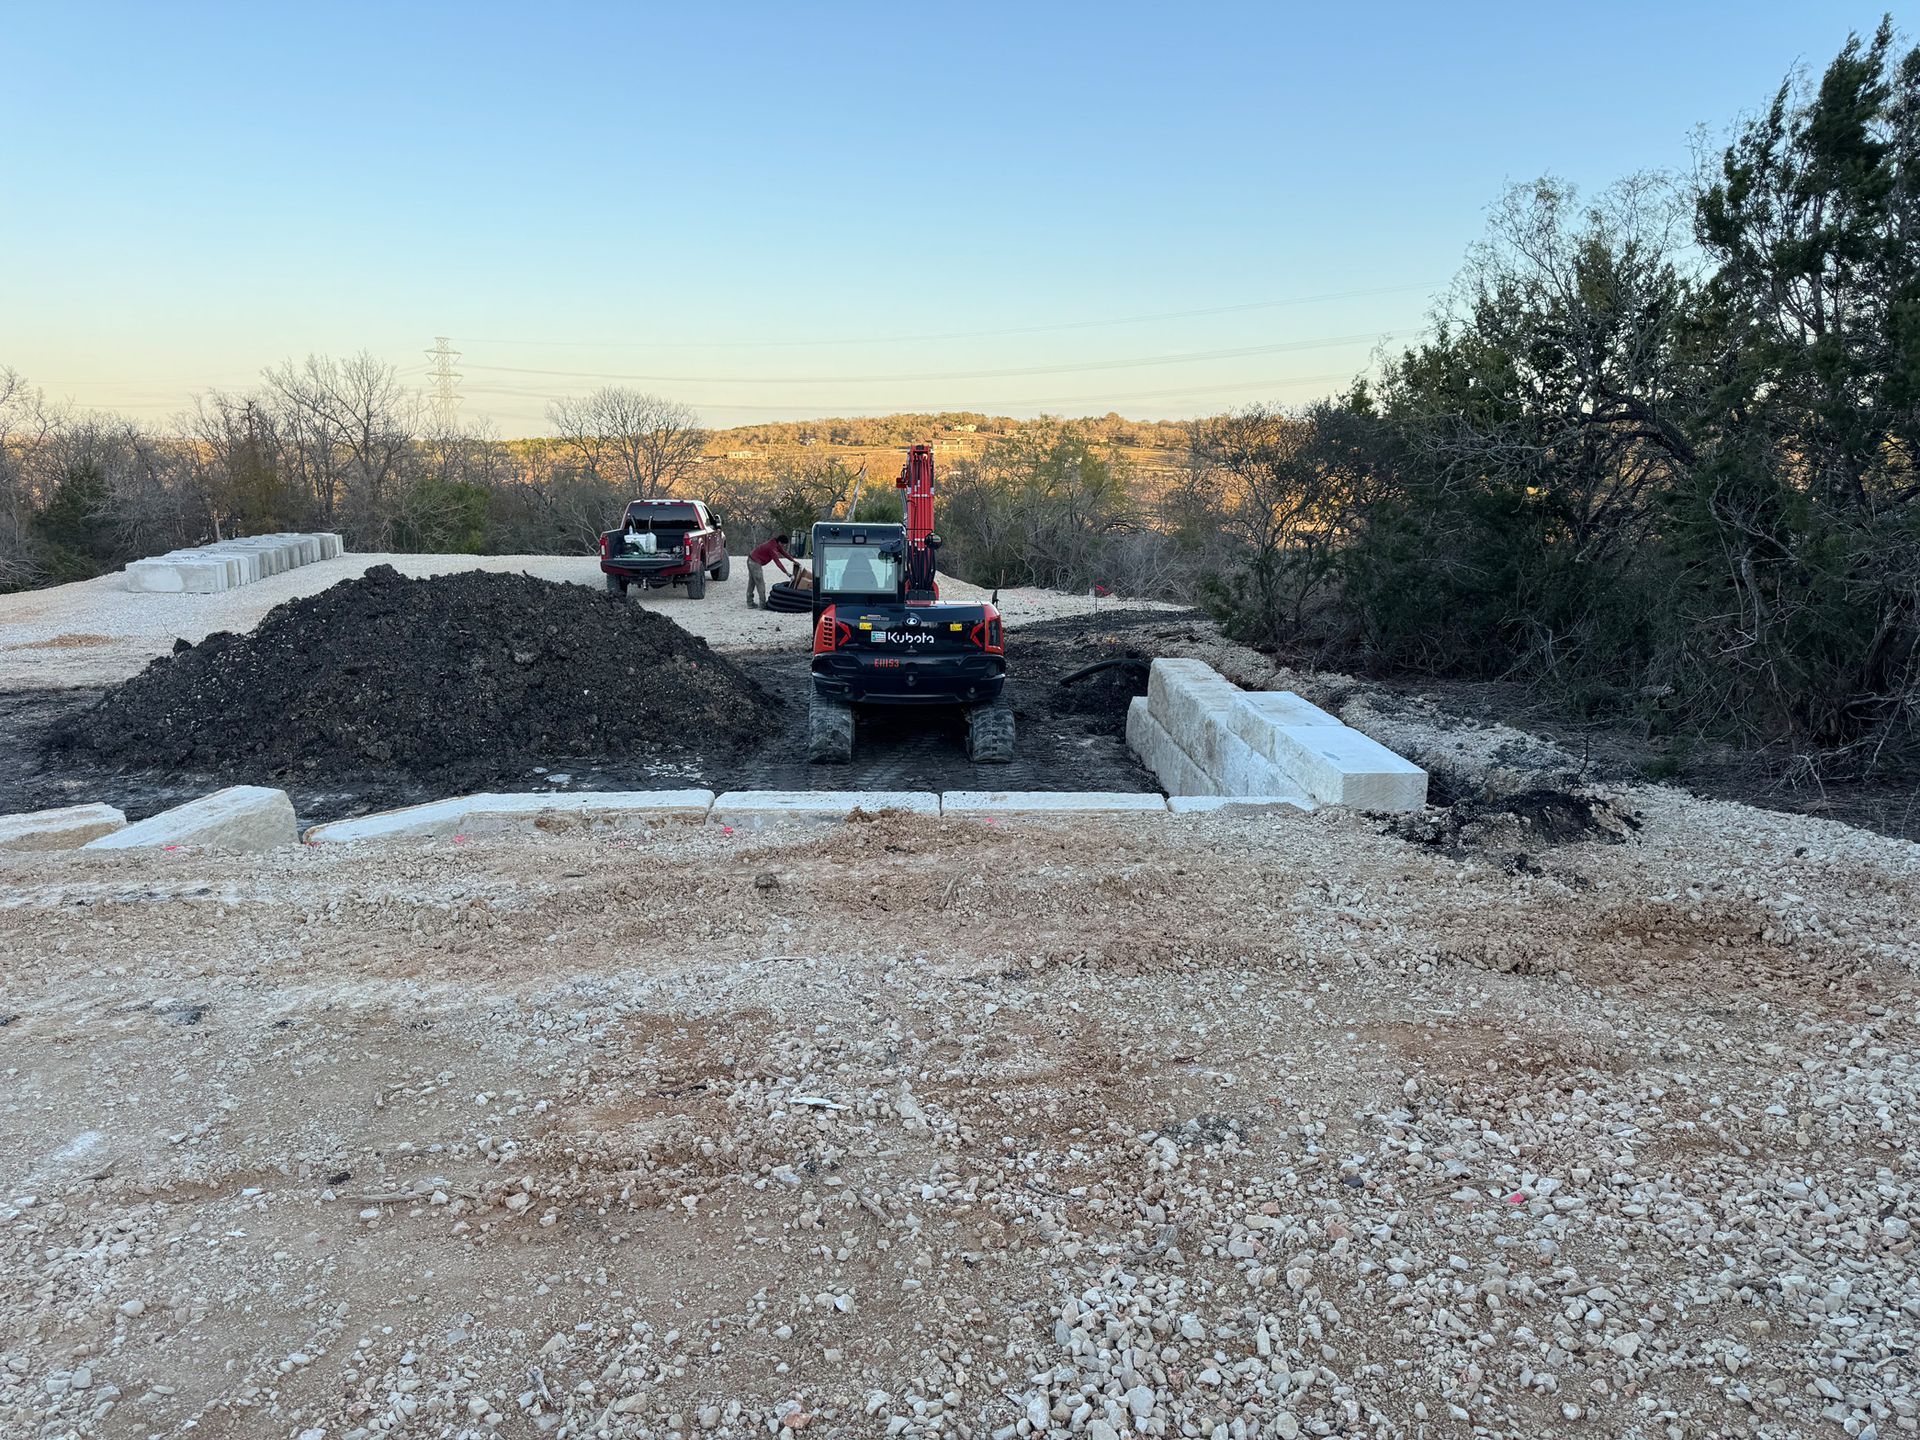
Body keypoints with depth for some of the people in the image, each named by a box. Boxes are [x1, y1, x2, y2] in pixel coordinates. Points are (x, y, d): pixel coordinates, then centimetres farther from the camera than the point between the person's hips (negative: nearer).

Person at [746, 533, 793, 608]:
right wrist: (786, 572, -30)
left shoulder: (776, 544, 4)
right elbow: (777, 561, -29)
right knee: (760, 584, -7)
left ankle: (750, 603, 20)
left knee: (752, 583, 14)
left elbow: (784, 552, 14)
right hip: (755, 563, -11)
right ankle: (762, 604, -6)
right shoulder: (772, 548, -26)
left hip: (751, 561, 11)